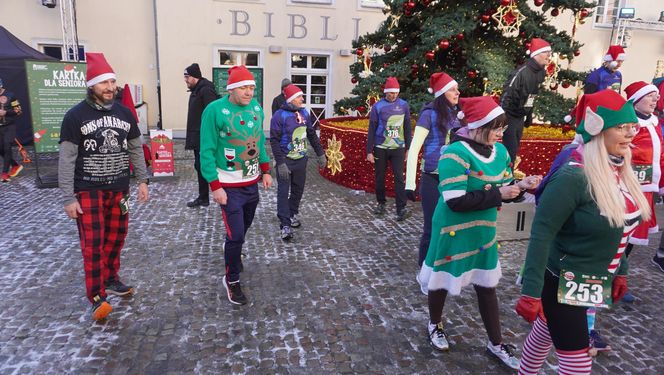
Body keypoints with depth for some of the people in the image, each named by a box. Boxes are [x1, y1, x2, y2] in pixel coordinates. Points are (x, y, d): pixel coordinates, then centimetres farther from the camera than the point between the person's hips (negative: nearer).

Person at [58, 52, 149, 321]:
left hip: (119, 189, 4)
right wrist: (68, 198, -12)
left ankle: (111, 279, 32)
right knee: (93, 244, -2)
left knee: (116, 239, 12)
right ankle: (97, 297, 9)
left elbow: (136, 150, 11)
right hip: (88, 190, -4)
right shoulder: (75, 116, -10)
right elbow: (66, 160, -10)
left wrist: (142, 181, 6)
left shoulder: (125, 113, 3)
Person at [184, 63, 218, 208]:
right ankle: (203, 197, 22)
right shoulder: (195, 90, 17)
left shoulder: (206, 90, -15)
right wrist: (191, 138, 19)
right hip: (197, 138, 10)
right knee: (200, 166, 13)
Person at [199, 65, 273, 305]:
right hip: (229, 186, -6)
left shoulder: (256, 108, 2)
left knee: (244, 226, 21)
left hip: (252, 182, 6)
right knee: (236, 235, -5)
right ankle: (232, 280, 18)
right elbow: (207, 151, -15)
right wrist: (215, 186, -17)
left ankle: (233, 251, 53)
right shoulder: (215, 110, -17)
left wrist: (265, 171, 12)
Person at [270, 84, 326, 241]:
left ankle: (292, 214, 35)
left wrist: (321, 154, 13)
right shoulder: (280, 115, -14)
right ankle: (285, 225, -2)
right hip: (285, 161, -6)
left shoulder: (304, 113, 5)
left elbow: (312, 135, 14)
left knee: (298, 190, 16)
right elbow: (274, 141, -16)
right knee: (283, 192, -5)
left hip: (301, 160, 6)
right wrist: (281, 163, -22)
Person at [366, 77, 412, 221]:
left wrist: (408, 148, 7)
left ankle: (401, 209, -2)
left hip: (398, 148, 0)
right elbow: (371, 130, -2)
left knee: (399, 177, -5)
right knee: (380, 177, 9)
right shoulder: (377, 106, -3)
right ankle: (381, 203, 26)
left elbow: (407, 128, 8)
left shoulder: (404, 105, 2)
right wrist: (369, 151, -5)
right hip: (380, 148, 0)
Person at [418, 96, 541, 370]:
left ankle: (496, 344, 33)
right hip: (454, 231, -6)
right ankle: (435, 324, 41)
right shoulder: (456, 154, -24)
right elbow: (456, 201, -30)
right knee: (442, 281, 14)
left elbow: (503, 187, 8)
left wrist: (521, 186, -13)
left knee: (487, 286, 16)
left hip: (484, 231, 7)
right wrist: (497, 194, -27)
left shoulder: (500, 152, 0)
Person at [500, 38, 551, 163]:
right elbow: (506, 95, -23)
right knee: (510, 150, -8)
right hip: (510, 116, -8)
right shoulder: (521, 72, -22)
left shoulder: (541, 72, 4)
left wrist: (529, 115, 19)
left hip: (520, 117, 8)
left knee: (514, 149, 15)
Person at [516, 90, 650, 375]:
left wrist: (619, 272, 18)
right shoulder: (574, 176, -25)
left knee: (545, 333, 25)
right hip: (561, 281, -8)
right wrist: (531, 292, -26)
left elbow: (618, 230, 13)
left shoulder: (620, 172, 1)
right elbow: (541, 234, -25)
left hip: (592, 281, 8)